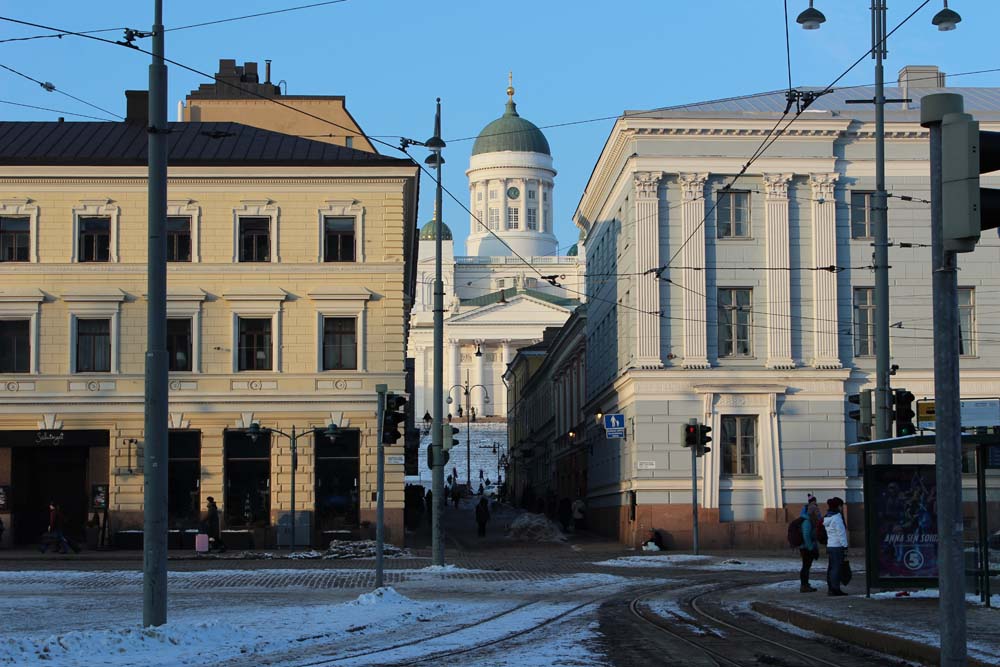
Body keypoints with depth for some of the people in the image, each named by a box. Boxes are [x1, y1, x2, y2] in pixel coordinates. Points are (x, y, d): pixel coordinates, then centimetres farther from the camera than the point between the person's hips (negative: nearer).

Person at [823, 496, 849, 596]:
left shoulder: (827, 518, 14)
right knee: (836, 567, -7)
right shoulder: (837, 518, -14)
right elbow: (841, 533, -16)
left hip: (829, 545, 9)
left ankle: (830, 588, 15)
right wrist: (845, 546, -12)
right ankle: (835, 589, -7)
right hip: (837, 546, -9)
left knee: (831, 568, 12)